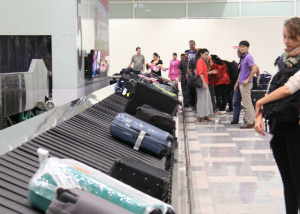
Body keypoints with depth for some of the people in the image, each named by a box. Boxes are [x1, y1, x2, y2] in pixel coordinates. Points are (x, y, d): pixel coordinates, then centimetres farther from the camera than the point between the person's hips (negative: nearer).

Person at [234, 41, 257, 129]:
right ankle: (251, 121, 18)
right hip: (242, 84, 10)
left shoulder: (248, 57, -12)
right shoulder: (243, 58, 16)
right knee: (248, 103, 13)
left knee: (247, 103, -6)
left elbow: (254, 69, -22)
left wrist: (247, 80, -19)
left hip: (246, 84, -10)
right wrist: (237, 83, 20)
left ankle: (250, 122, -3)